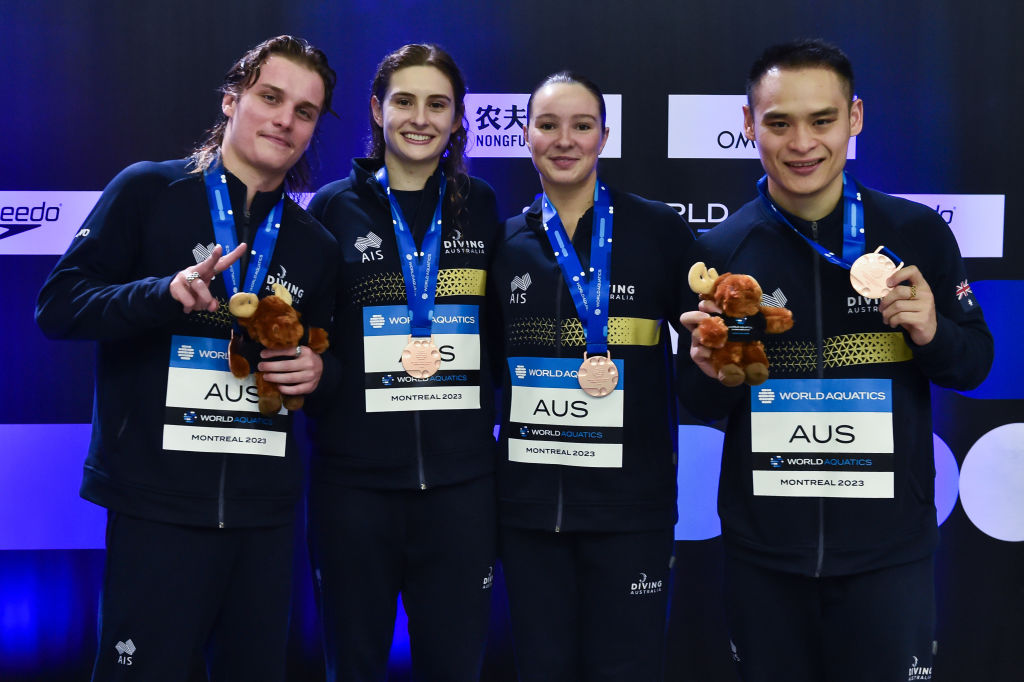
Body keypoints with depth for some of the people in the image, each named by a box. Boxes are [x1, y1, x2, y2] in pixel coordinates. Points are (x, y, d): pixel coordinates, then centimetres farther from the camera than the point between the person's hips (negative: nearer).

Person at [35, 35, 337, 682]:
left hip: (267, 507, 4)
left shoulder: (316, 244, 14)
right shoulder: (148, 191, 0)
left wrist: (317, 372, -1)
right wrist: (167, 294, -20)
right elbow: (57, 305, -5)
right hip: (158, 501, -4)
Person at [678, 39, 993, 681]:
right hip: (762, 550, 1)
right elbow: (700, 406, 7)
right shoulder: (719, 249, -2)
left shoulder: (917, 232, -4)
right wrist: (711, 374, -16)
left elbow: (975, 363, 6)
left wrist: (933, 333, -15)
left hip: (889, 548, -1)